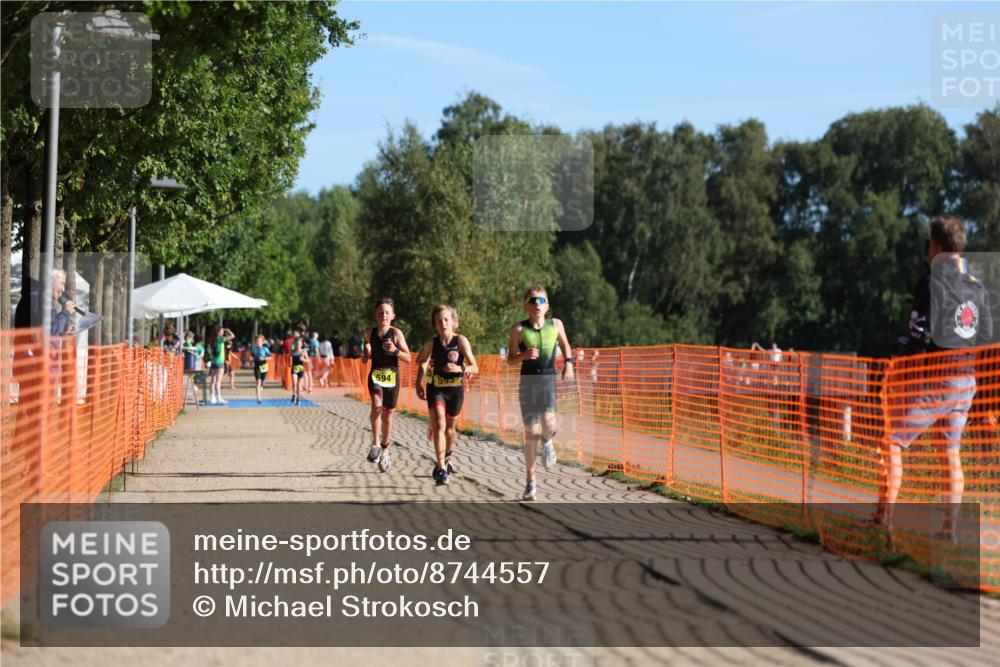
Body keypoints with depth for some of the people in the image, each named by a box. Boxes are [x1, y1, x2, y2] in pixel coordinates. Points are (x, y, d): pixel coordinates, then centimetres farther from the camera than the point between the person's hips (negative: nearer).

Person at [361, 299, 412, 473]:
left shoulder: (396, 333, -6)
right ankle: (376, 444, -18)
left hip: (392, 376, 0)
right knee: (376, 404, -27)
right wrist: (364, 356, -5)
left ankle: (384, 449, 28)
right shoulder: (369, 333, 1)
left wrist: (395, 350, -23)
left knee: (388, 414, 9)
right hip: (375, 375, 0)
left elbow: (408, 358, -7)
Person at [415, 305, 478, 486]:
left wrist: (460, 369, -35)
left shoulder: (461, 341, -15)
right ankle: (441, 468, -19)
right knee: (439, 426, -17)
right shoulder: (432, 342, -8)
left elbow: (475, 368, -17)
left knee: (449, 427, 18)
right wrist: (419, 383, 2)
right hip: (436, 388, 0)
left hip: (456, 388, 0)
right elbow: (422, 362, 10)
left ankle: (449, 454, 48)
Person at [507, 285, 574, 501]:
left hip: (549, 379, 0)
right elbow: (510, 359, 2)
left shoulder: (555, 325, 3)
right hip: (528, 381, 0)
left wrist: (568, 362, 5)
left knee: (549, 424, -22)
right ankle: (530, 479, 14)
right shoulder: (519, 329, -3)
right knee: (531, 432, 0)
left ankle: (547, 442, 18)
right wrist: (524, 355, -17)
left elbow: (565, 345, 21)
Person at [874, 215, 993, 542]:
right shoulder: (978, 287, 11)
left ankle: (883, 520, -5)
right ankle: (950, 526, 7)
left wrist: (901, 374, -8)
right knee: (952, 453, 11)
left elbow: (920, 336, -14)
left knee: (893, 444, 0)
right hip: (967, 381, 7)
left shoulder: (932, 282, -11)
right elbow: (987, 337, 12)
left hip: (933, 379, -7)